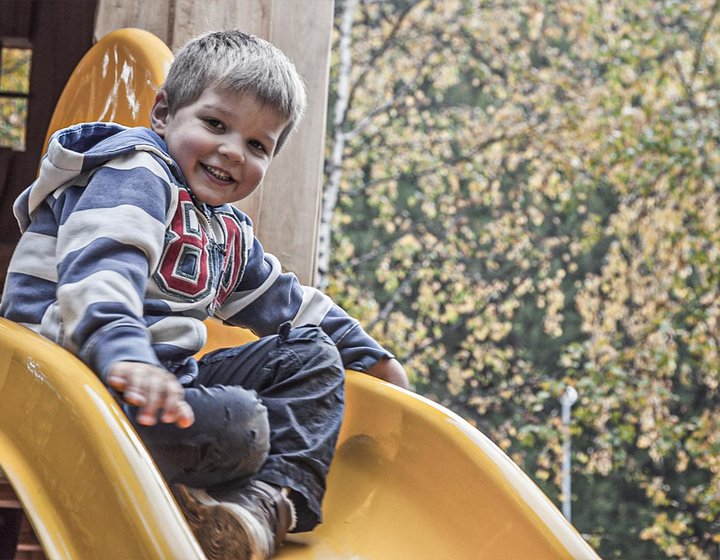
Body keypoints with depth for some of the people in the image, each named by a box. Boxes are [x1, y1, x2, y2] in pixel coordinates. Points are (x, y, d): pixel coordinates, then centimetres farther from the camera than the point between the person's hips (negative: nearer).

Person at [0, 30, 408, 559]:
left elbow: (283, 298, 37)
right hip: (89, 374, -11)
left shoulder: (228, 231, 23)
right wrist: (126, 356, -45)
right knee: (237, 424, -34)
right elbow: (101, 267, -27)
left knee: (312, 356, 9)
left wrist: (367, 352, 41)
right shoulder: (135, 174, -8)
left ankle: (271, 497, -12)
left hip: (170, 376, 11)